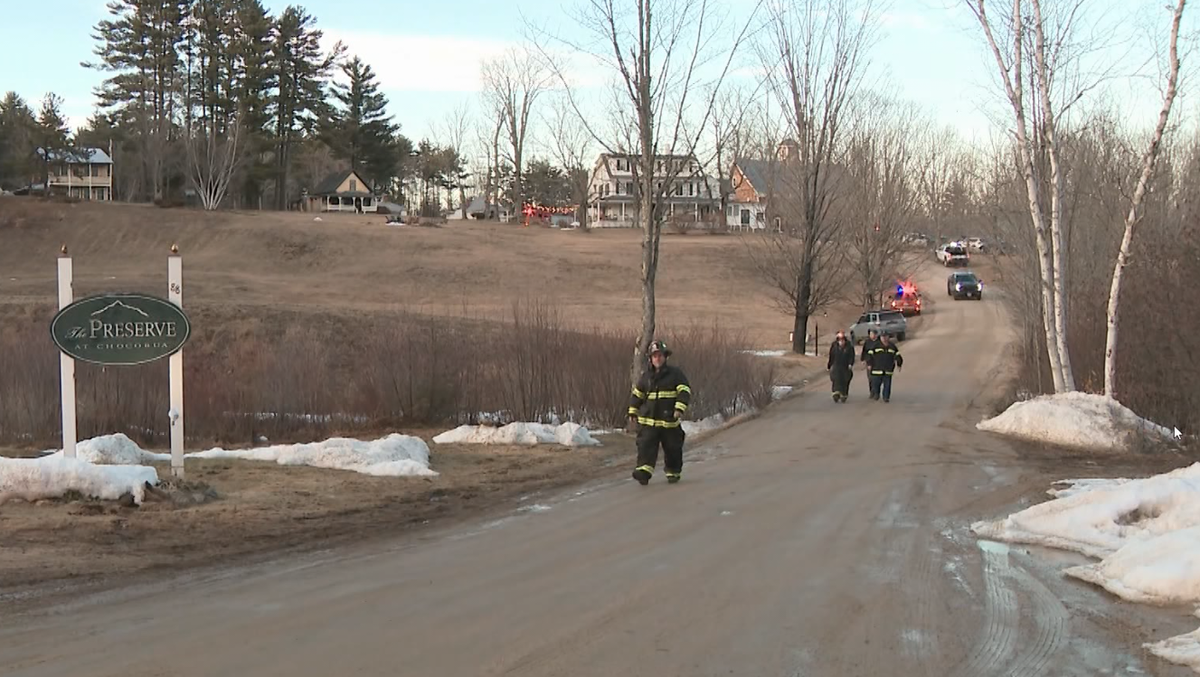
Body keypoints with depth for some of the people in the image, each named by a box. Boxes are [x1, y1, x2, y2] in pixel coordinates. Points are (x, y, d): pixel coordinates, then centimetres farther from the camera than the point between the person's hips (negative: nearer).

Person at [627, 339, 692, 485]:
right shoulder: (646, 375, 10)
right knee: (646, 445, -14)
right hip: (648, 421, 2)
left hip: (670, 420, -2)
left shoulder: (675, 373, -2)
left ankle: (673, 472, 26)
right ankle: (643, 472, -23)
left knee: (672, 448, 8)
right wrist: (633, 412, 16)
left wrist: (680, 408, -23)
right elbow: (637, 394, 19)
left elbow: (685, 391, -9)